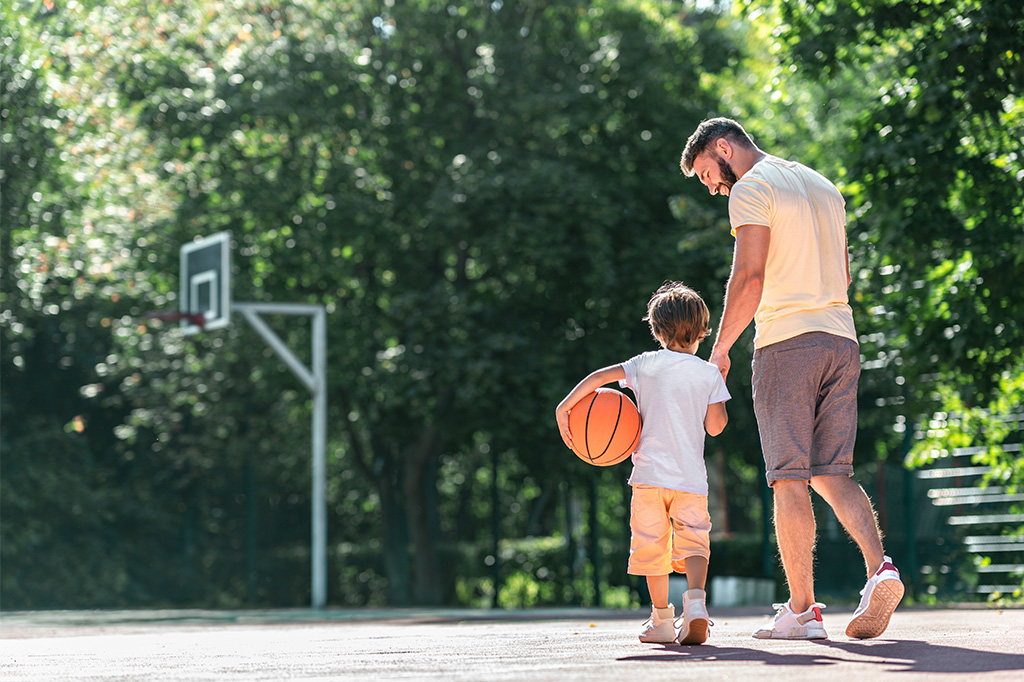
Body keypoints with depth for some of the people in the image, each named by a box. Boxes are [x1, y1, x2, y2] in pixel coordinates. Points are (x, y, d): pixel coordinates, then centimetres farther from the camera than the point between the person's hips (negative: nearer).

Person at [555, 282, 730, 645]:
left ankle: (662, 619, 13)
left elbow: (599, 376, -7)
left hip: (650, 472, 0)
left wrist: (564, 407, -4)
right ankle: (695, 599, -23)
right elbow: (716, 427, 4)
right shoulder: (709, 374, 3)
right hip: (691, 476, 0)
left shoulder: (647, 364, 4)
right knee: (693, 540, 3)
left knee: (652, 545, 9)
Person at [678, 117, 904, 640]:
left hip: (785, 343, -7)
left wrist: (719, 350, -9)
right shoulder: (824, 187, 21)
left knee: (790, 479, -4)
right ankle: (880, 568, -15)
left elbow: (749, 279, -14)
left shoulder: (751, 189, -5)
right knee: (832, 473, 7)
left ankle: (802, 611, -5)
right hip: (842, 340, 7)